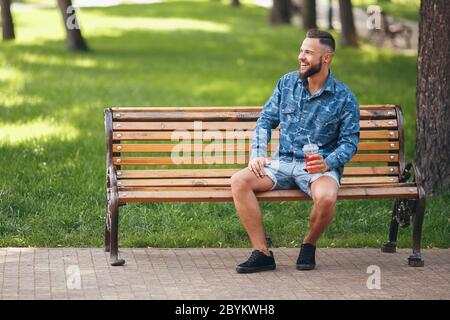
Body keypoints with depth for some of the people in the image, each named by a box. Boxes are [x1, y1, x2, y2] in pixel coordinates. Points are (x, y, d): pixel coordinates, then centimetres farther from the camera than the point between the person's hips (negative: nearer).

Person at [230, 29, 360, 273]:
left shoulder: (344, 98, -2)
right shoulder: (287, 83, 8)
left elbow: (350, 141, -2)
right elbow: (266, 121, 11)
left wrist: (328, 163, -21)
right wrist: (258, 154, -5)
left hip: (319, 166, -4)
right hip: (283, 163, 4)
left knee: (326, 197, -38)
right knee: (239, 182, -23)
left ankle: (309, 245, -4)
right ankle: (262, 253, -20)